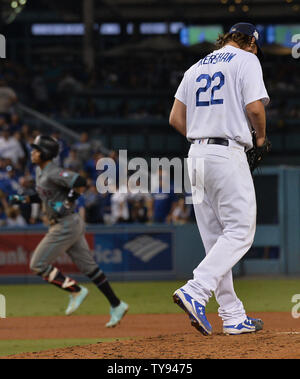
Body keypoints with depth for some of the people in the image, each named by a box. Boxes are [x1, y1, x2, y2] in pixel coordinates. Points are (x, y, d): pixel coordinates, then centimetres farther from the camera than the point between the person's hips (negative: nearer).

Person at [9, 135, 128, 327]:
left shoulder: (54, 173, -18)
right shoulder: (40, 171, 12)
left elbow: (80, 181, -30)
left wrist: (68, 203, -25)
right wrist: (23, 199, 14)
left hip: (67, 224, -10)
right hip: (68, 225, 10)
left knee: (38, 264, -6)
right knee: (88, 266, 11)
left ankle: (76, 291, 0)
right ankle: (117, 305, 14)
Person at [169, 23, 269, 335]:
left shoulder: (196, 67, 20)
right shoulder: (246, 60, 0)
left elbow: (176, 119, 14)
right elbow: (255, 107, -13)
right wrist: (260, 135, 5)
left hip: (197, 154, 8)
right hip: (229, 154, -7)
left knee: (216, 239, 8)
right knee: (240, 231, -6)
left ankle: (233, 317, 8)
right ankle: (194, 291, -24)